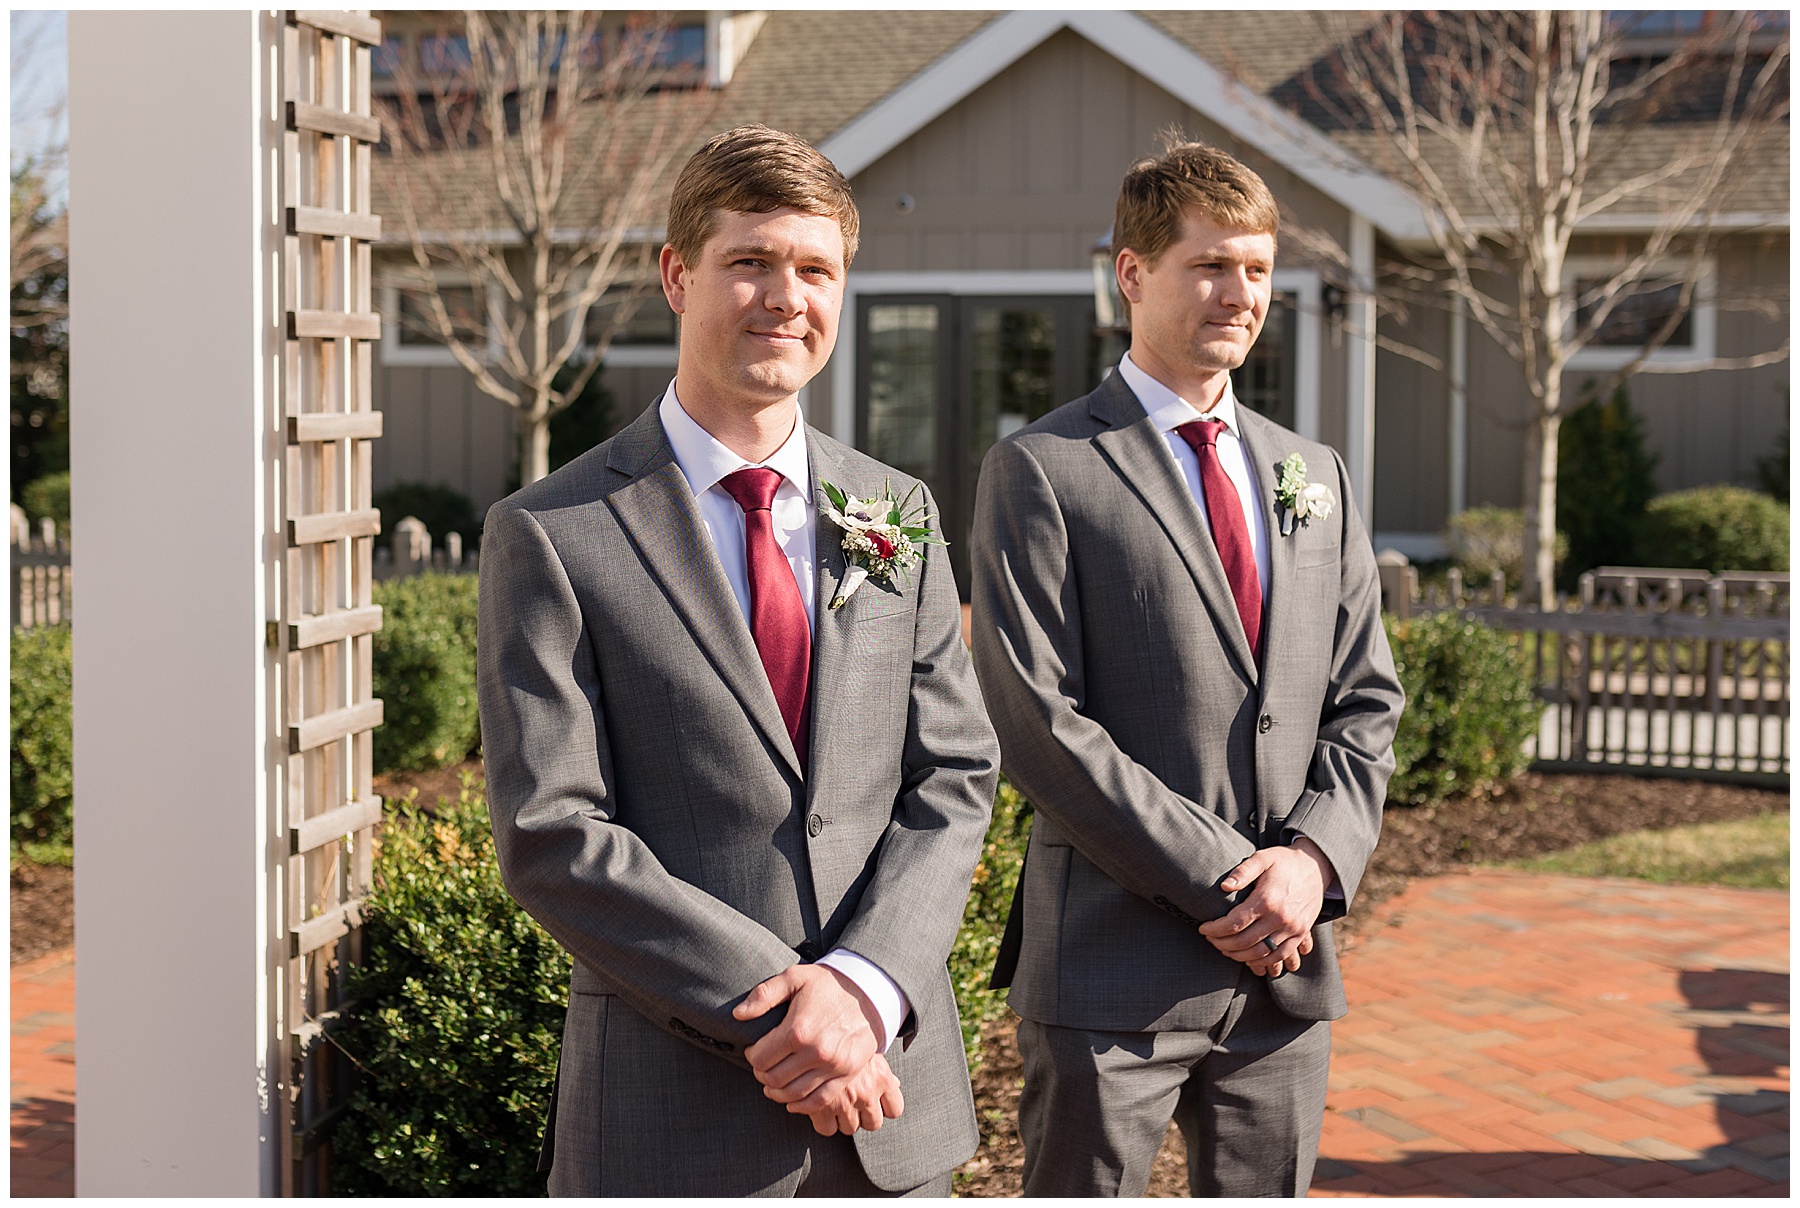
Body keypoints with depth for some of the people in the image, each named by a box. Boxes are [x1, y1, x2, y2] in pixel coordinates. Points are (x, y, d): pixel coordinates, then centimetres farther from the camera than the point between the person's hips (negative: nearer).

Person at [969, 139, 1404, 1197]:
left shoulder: (1316, 477, 15)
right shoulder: (1041, 474, -4)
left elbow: (1367, 700, 12)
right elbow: (1042, 724, -12)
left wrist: (1313, 858, -7)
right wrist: (1224, 882, -15)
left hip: (1287, 961, 5)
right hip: (1113, 962, -5)